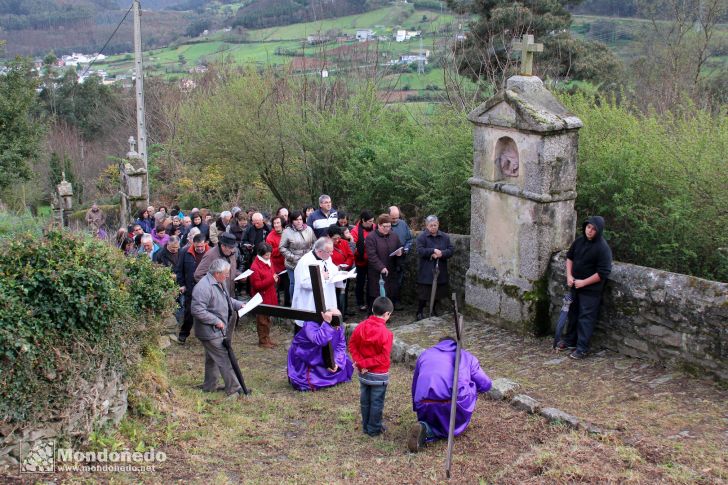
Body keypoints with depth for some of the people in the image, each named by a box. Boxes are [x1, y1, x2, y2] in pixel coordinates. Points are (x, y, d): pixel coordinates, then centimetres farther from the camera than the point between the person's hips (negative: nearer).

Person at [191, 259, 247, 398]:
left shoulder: (219, 283, 7)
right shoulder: (203, 287, -27)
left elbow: (227, 299, 23)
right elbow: (198, 311, -29)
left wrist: (239, 304, 6)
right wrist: (216, 321, -24)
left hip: (218, 330, 11)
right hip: (210, 332, -10)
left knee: (212, 359, 21)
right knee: (225, 359, -4)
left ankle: (209, 386, 34)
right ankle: (233, 389, 4)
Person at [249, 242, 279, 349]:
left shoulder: (268, 263, 8)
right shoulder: (255, 267, -19)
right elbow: (256, 285, -22)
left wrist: (275, 279, 0)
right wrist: (271, 279, -27)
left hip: (269, 296, 8)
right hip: (261, 298, -8)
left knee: (267, 318, 18)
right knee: (262, 320, 3)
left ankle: (267, 338, 29)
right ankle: (262, 341, 13)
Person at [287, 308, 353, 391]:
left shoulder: (338, 327, -12)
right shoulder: (311, 324, -33)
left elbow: (341, 345, -9)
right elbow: (319, 340, -51)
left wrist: (337, 362, -23)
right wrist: (326, 323, -53)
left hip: (324, 359, 6)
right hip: (304, 361, -6)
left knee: (345, 364, -4)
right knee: (310, 384, -20)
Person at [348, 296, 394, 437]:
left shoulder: (361, 326, -6)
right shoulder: (386, 333, -21)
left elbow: (352, 345, -1)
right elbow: (383, 357, -22)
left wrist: (359, 361, -7)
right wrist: (364, 363, -16)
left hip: (363, 373, 5)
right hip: (379, 375, -5)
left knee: (365, 400, 17)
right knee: (377, 403, 9)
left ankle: (365, 426, 30)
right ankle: (374, 429, 20)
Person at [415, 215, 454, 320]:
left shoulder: (445, 237, 5)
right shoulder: (422, 237, -6)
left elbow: (451, 250, -1)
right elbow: (420, 251, -16)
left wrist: (441, 254, -18)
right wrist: (433, 251, -22)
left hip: (440, 271, 4)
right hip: (426, 272, -4)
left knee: (437, 292, 12)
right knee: (424, 293, -1)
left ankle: (433, 310, 30)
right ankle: (420, 312, 13)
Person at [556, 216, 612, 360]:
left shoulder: (603, 248, -21)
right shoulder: (579, 241, 0)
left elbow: (603, 273, -21)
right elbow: (570, 257, 14)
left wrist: (583, 282, -18)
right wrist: (569, 275, 1)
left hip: (591, 290, -7)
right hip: (575, 286, 7)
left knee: (586, 318, -2)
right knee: (573, 314, 18)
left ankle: (582, 348, 4)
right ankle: (570, 340, 33)